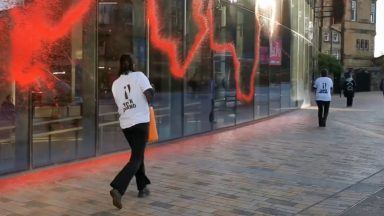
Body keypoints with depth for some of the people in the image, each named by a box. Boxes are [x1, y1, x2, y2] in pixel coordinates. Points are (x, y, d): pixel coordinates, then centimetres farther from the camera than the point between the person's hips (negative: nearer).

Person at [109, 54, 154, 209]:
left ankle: (142, 187, 28)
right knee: (136, 159, -5)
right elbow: (149, 94, -16)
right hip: (141, 122, -5)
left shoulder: (115, 84, 8)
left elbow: (119, 104, 10)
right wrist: (147, 104, 4)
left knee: (138, 155, 22)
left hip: (125, 124, 6)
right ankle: (117, 188, -21)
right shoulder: (139, 76, -6)